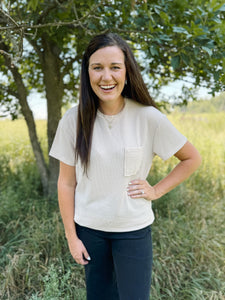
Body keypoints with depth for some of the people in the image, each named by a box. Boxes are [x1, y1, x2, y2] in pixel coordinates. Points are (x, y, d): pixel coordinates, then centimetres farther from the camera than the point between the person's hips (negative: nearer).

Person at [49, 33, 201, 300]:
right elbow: (66, 183, -3)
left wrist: (156, 191, -8)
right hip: (89, 228, 2)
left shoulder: (148, 118, -13)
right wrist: (71, 236, -2)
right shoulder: (74, 120, -9)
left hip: (134, 230, -1)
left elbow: (192, 158, 0)